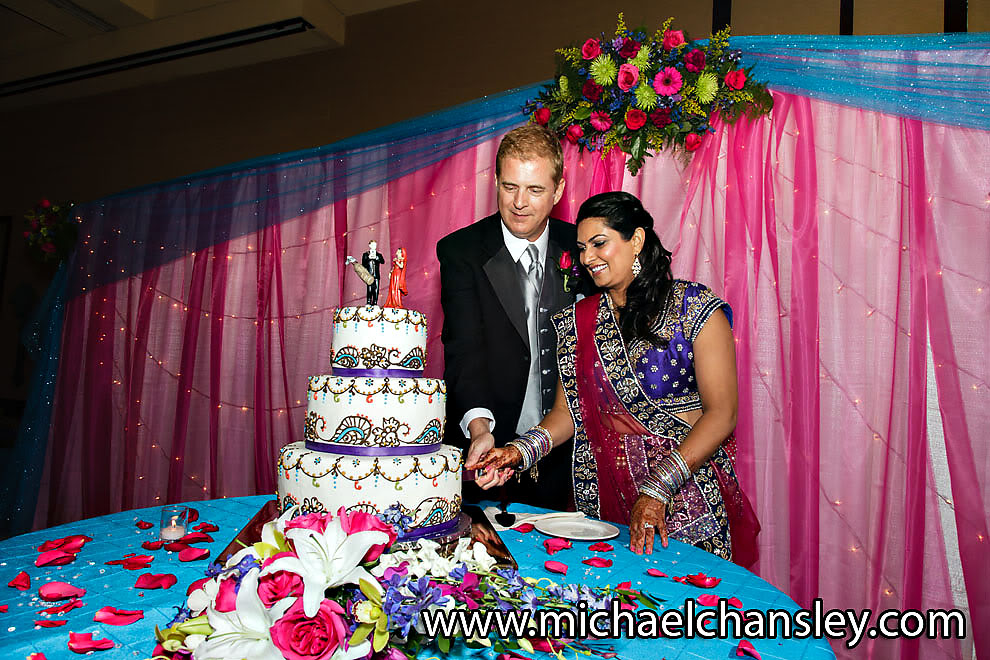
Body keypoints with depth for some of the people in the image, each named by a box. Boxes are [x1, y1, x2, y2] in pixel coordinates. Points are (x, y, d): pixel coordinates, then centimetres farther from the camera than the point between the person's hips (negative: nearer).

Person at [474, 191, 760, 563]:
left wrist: (657, 490, -20)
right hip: (608, 497, 3)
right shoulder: (580, 322, 5)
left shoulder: (693, 307, -8)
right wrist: (520, 451, -15)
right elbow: (568, 411, 4)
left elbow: (721, 414, -12)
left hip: (688, 495, -2)